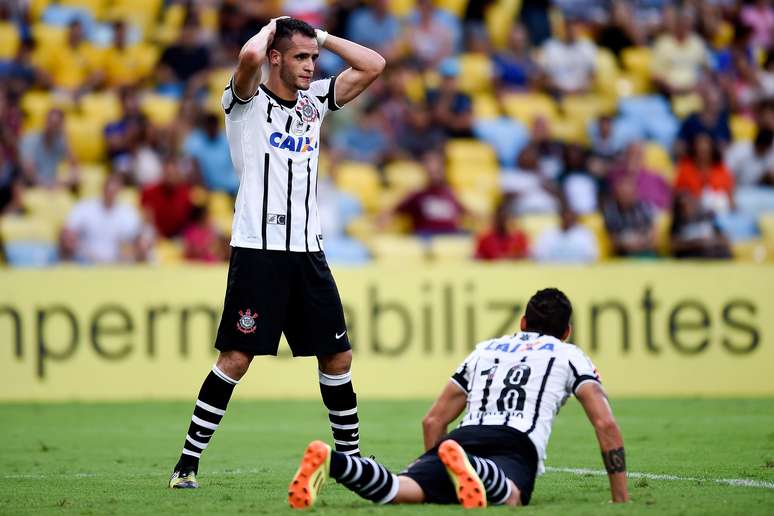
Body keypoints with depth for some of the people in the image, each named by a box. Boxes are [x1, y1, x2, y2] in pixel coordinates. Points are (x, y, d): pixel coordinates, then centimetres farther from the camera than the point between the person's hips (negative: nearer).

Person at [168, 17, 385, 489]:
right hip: (258, 250, -6)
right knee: (235, 359, -9)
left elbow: (373, 65, 14)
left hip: (308, 250, 6)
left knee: (338, 357, 7)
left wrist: (321, 37, 11)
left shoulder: (315, 100, 15)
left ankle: (350, 455, 20)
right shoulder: (248, 101, -3)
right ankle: (189, 462, -3)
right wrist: (271, 29, -3)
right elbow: (250, 56, -24)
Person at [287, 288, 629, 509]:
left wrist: (436, 484, 49)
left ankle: (331, 461, -50)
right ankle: (469, 469, -63)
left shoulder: (485, 349, 37)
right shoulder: (569, 355, 26)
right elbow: (605, 424, 15)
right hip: (516, 447, -3)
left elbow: (433, 421, 38)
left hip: (465, 435, 3)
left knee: (399, 492, -23)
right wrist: (621, 499, 21)